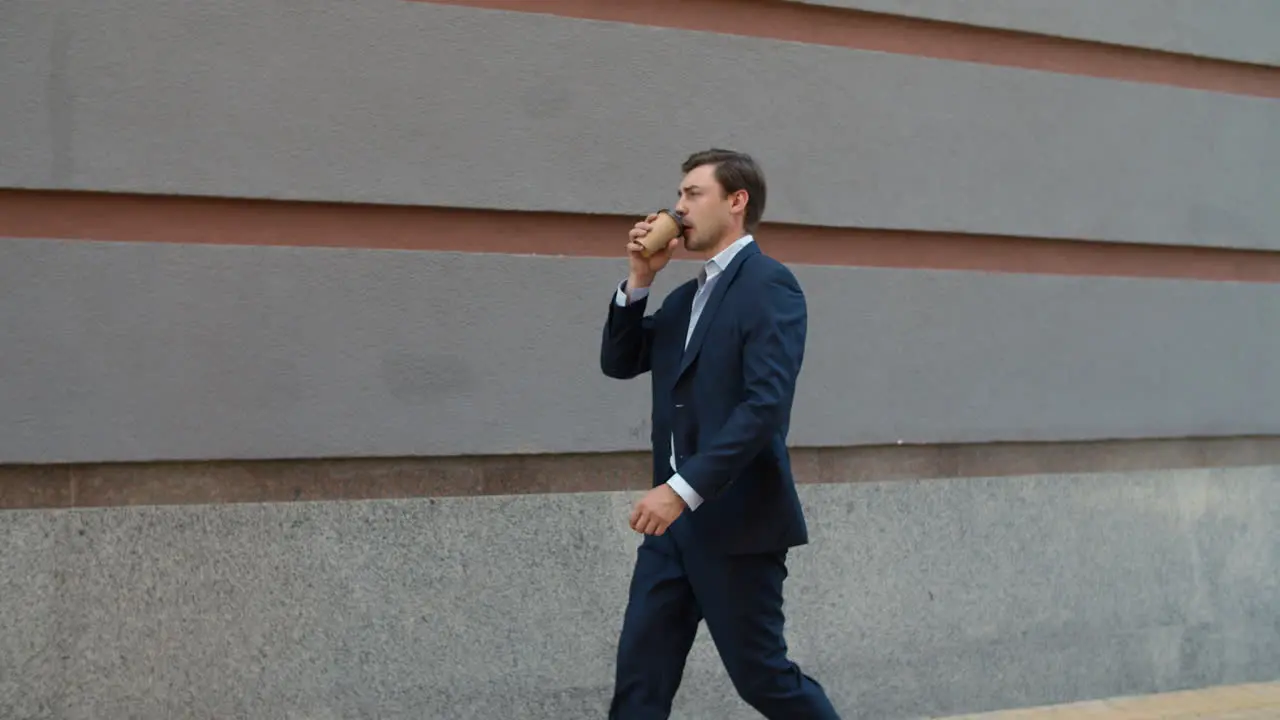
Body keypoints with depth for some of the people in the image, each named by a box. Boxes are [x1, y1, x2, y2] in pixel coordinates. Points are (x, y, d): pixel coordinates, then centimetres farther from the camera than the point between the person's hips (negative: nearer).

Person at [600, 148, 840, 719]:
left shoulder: (770, 285, -11)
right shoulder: (685, 297, 16)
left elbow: (766, 404, -22)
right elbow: (619, 362, 16)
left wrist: (683, 488, -26)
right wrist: (639, 279, 3)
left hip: (736, 521, -8)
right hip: (676, 521, 8)